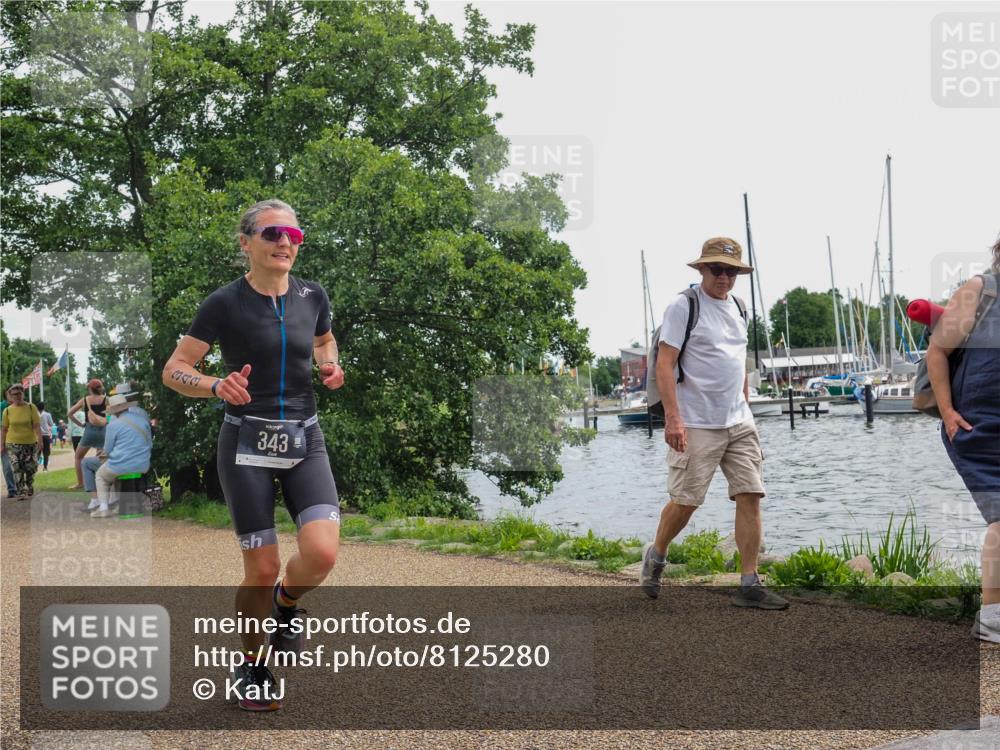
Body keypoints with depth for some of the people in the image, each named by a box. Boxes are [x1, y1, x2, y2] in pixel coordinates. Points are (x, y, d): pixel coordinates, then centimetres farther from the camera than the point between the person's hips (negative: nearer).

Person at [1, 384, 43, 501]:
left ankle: (29, 490, 28)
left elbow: (37, 425, -6)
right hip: (14, 444, 0)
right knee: (17, 469, -9)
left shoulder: (31, 407, -3)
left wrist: (40, 440, -13)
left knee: (30, 468, 7)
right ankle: (20, 492, -8)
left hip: (30, 443, 0)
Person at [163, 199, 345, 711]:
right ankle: (252, 666, 24)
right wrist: (216, 386, -24)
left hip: (304, 440, 3)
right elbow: (173, 371, -4)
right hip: (247, 443, -3)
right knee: (262, 570, -2)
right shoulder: (225, 304, -7)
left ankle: (285, 603, 19)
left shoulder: (313, 296, 4)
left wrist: (330, 366, 3)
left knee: (321, 554, -16)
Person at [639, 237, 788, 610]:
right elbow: (664, 363, -13)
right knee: (685, 501, -1)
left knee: (750, 496, -1)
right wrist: (672, 418, -20)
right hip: (697, 424, -6)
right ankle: (655, 556, 26)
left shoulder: (739, 309, 15)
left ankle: (749, 584, 2)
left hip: (739, 423, 6)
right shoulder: (683, 306, -7)